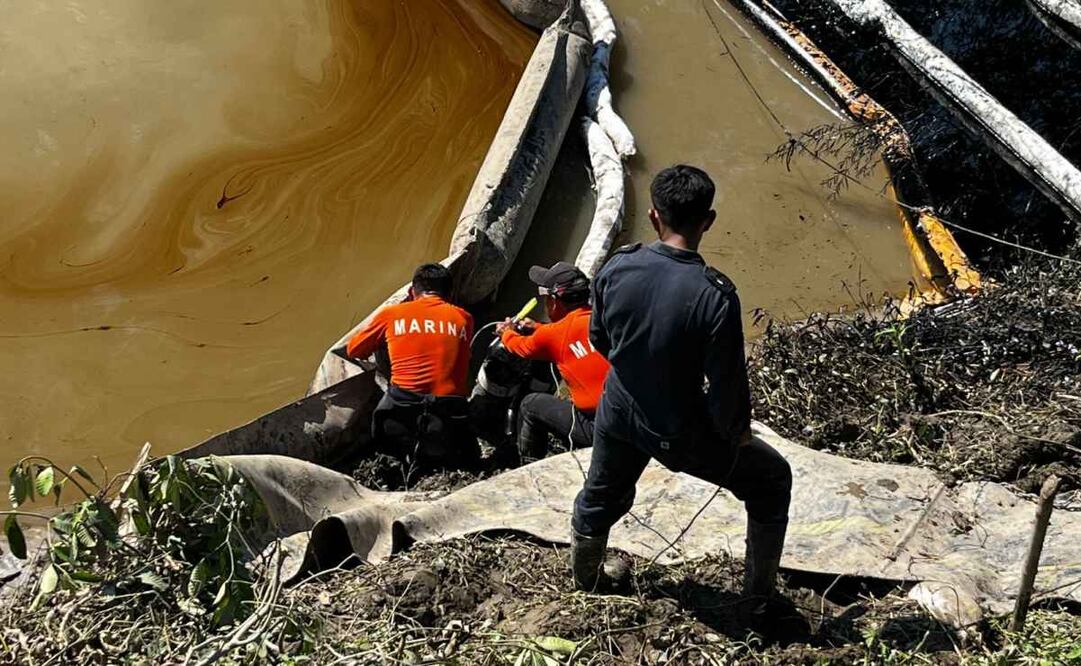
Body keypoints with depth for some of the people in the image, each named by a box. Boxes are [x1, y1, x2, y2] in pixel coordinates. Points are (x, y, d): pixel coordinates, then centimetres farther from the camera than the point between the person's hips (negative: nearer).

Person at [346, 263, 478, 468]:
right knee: (466, 453, 29)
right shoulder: (464, 318, 12)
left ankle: (408, 445, -2)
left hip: (402, 405, -1)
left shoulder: (391, 314, 9)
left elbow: (353, 351, 23)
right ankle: (438, 449, -5)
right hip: (451, 410, 1)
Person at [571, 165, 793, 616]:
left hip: (619, 415, 5)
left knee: (600, 495, 33)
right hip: (680, 434, -4)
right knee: (772, 480, 21)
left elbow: (599, 340, 1)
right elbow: (727, 383, -22)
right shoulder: (714, 295, -30)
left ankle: (585, 579, 58)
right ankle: (760, 595, 33)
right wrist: (737, 432, -1)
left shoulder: (616, 268, -15)